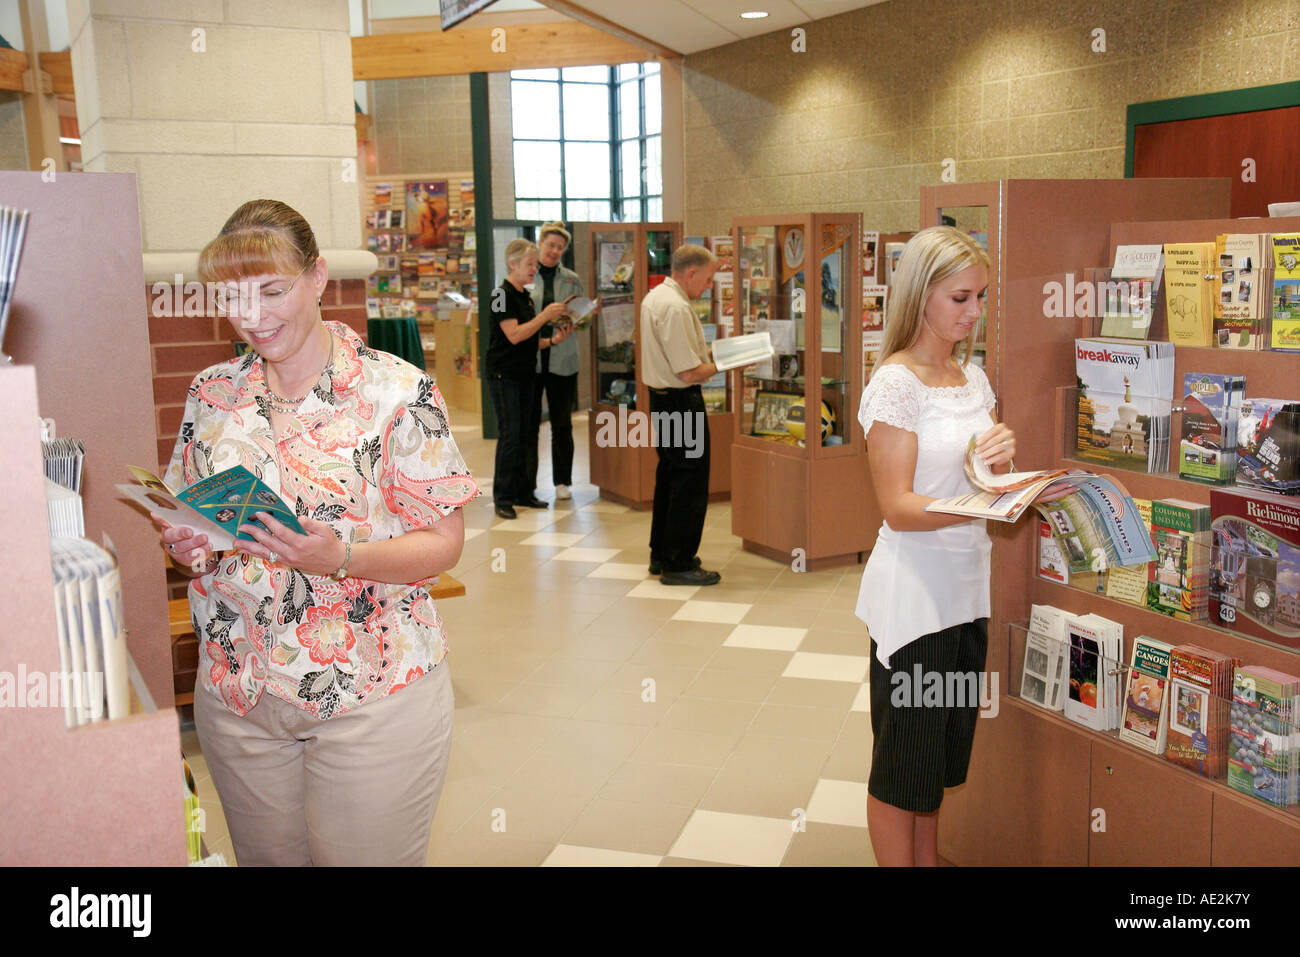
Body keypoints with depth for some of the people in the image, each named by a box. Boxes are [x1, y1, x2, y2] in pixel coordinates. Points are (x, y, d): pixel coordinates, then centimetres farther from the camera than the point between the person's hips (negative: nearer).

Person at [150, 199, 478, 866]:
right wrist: (181, 546, -9)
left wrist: (340, 558, -27)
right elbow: (184, 523, 15)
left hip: (373, 702, -4)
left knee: (363, 857, 9)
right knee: (266, 857, 20)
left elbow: (443, 540, -11)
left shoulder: (397, 391, -11)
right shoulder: (211, 393, 5)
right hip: (236, 696, 5)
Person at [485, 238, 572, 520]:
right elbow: (514, 335, -21)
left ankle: (524, 492, 17)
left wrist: (554, 340, 1)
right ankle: (502, 498, 0)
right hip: (503, 375, -8)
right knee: (510, 435, -7)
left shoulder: (526, 296, 15)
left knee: (527, 434, 9)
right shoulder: (502, 294, -11)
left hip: (525, 374, 8)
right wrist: (546, 315, -20)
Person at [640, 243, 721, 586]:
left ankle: (661, 555, 28)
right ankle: (678, 564, 4)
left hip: (661, 398, 11)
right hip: (682, 402, -11)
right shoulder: (676, 308, -22)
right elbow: (690, 373, -24)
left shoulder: (654, 297, 11)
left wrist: (707, 355, 13)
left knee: (669, 477, 19)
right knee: (690, 483, -3)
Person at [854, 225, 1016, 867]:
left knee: (943, 752, 20)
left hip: (967, 588, 8)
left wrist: (1001, 460, -8)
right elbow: (898, 508, -19)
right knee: (903, 762, 6)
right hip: (914, 591, -8)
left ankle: (928, 860, 36)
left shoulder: (972, 377, 9)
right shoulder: (895, 383, -14)